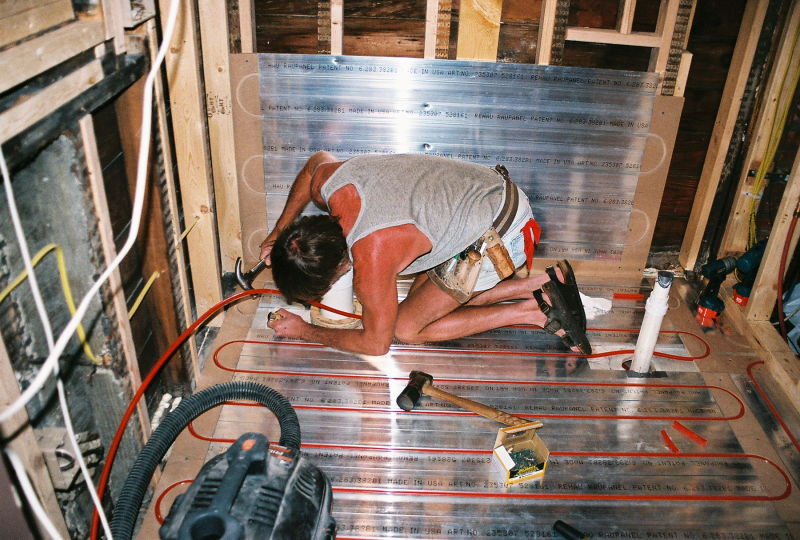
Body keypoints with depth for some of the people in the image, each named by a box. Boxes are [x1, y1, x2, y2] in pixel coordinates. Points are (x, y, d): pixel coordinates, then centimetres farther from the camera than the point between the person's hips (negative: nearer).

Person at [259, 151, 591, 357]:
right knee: (423, 298, 13)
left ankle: (535, 313, -2)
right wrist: (279, 231, 16)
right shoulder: (325, 180, -9)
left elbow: (375, 343, -11)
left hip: (499, 237, -9)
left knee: (406, 327, -1)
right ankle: (539, 285, 8)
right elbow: (316, 160, 20)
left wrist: (304, 332, 1)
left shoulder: (371, 258, -29)